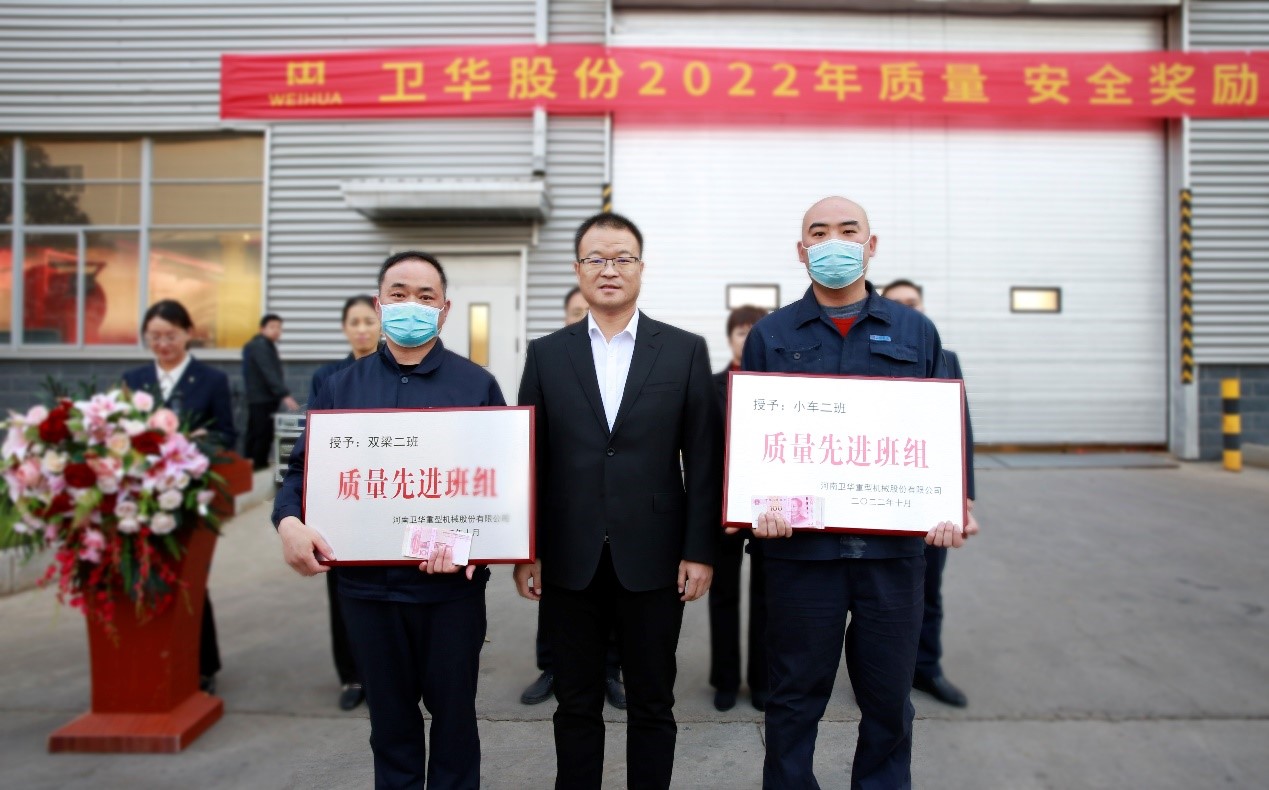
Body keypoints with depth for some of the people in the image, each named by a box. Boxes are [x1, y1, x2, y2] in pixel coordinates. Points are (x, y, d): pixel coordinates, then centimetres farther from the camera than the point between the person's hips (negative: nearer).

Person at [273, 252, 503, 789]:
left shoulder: (476, 384, 0)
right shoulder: (342, 387, 7)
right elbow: (303, 468, 6)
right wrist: (289, 522, -15)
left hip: (452, 581, -1)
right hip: (367, 580, 2)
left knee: (454, 713, 13)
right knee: (390, 718, 17)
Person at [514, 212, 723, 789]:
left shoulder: (685, 351, 1)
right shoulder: (546, 354, 5)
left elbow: (704, 459, -1)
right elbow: (529, 459, 4)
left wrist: (700, 552, -5)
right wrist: (527, 553, 0)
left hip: (653, 559, -1)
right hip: (570, 561, 1)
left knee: (652, 706, 13)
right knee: (576, 706, 14)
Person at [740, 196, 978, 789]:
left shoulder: (916, 332, 9)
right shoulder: (769, 336, 6)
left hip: (894, 545, 2)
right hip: (800, 545, -1)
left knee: (889, 699, 13)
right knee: (795, 698, 11)